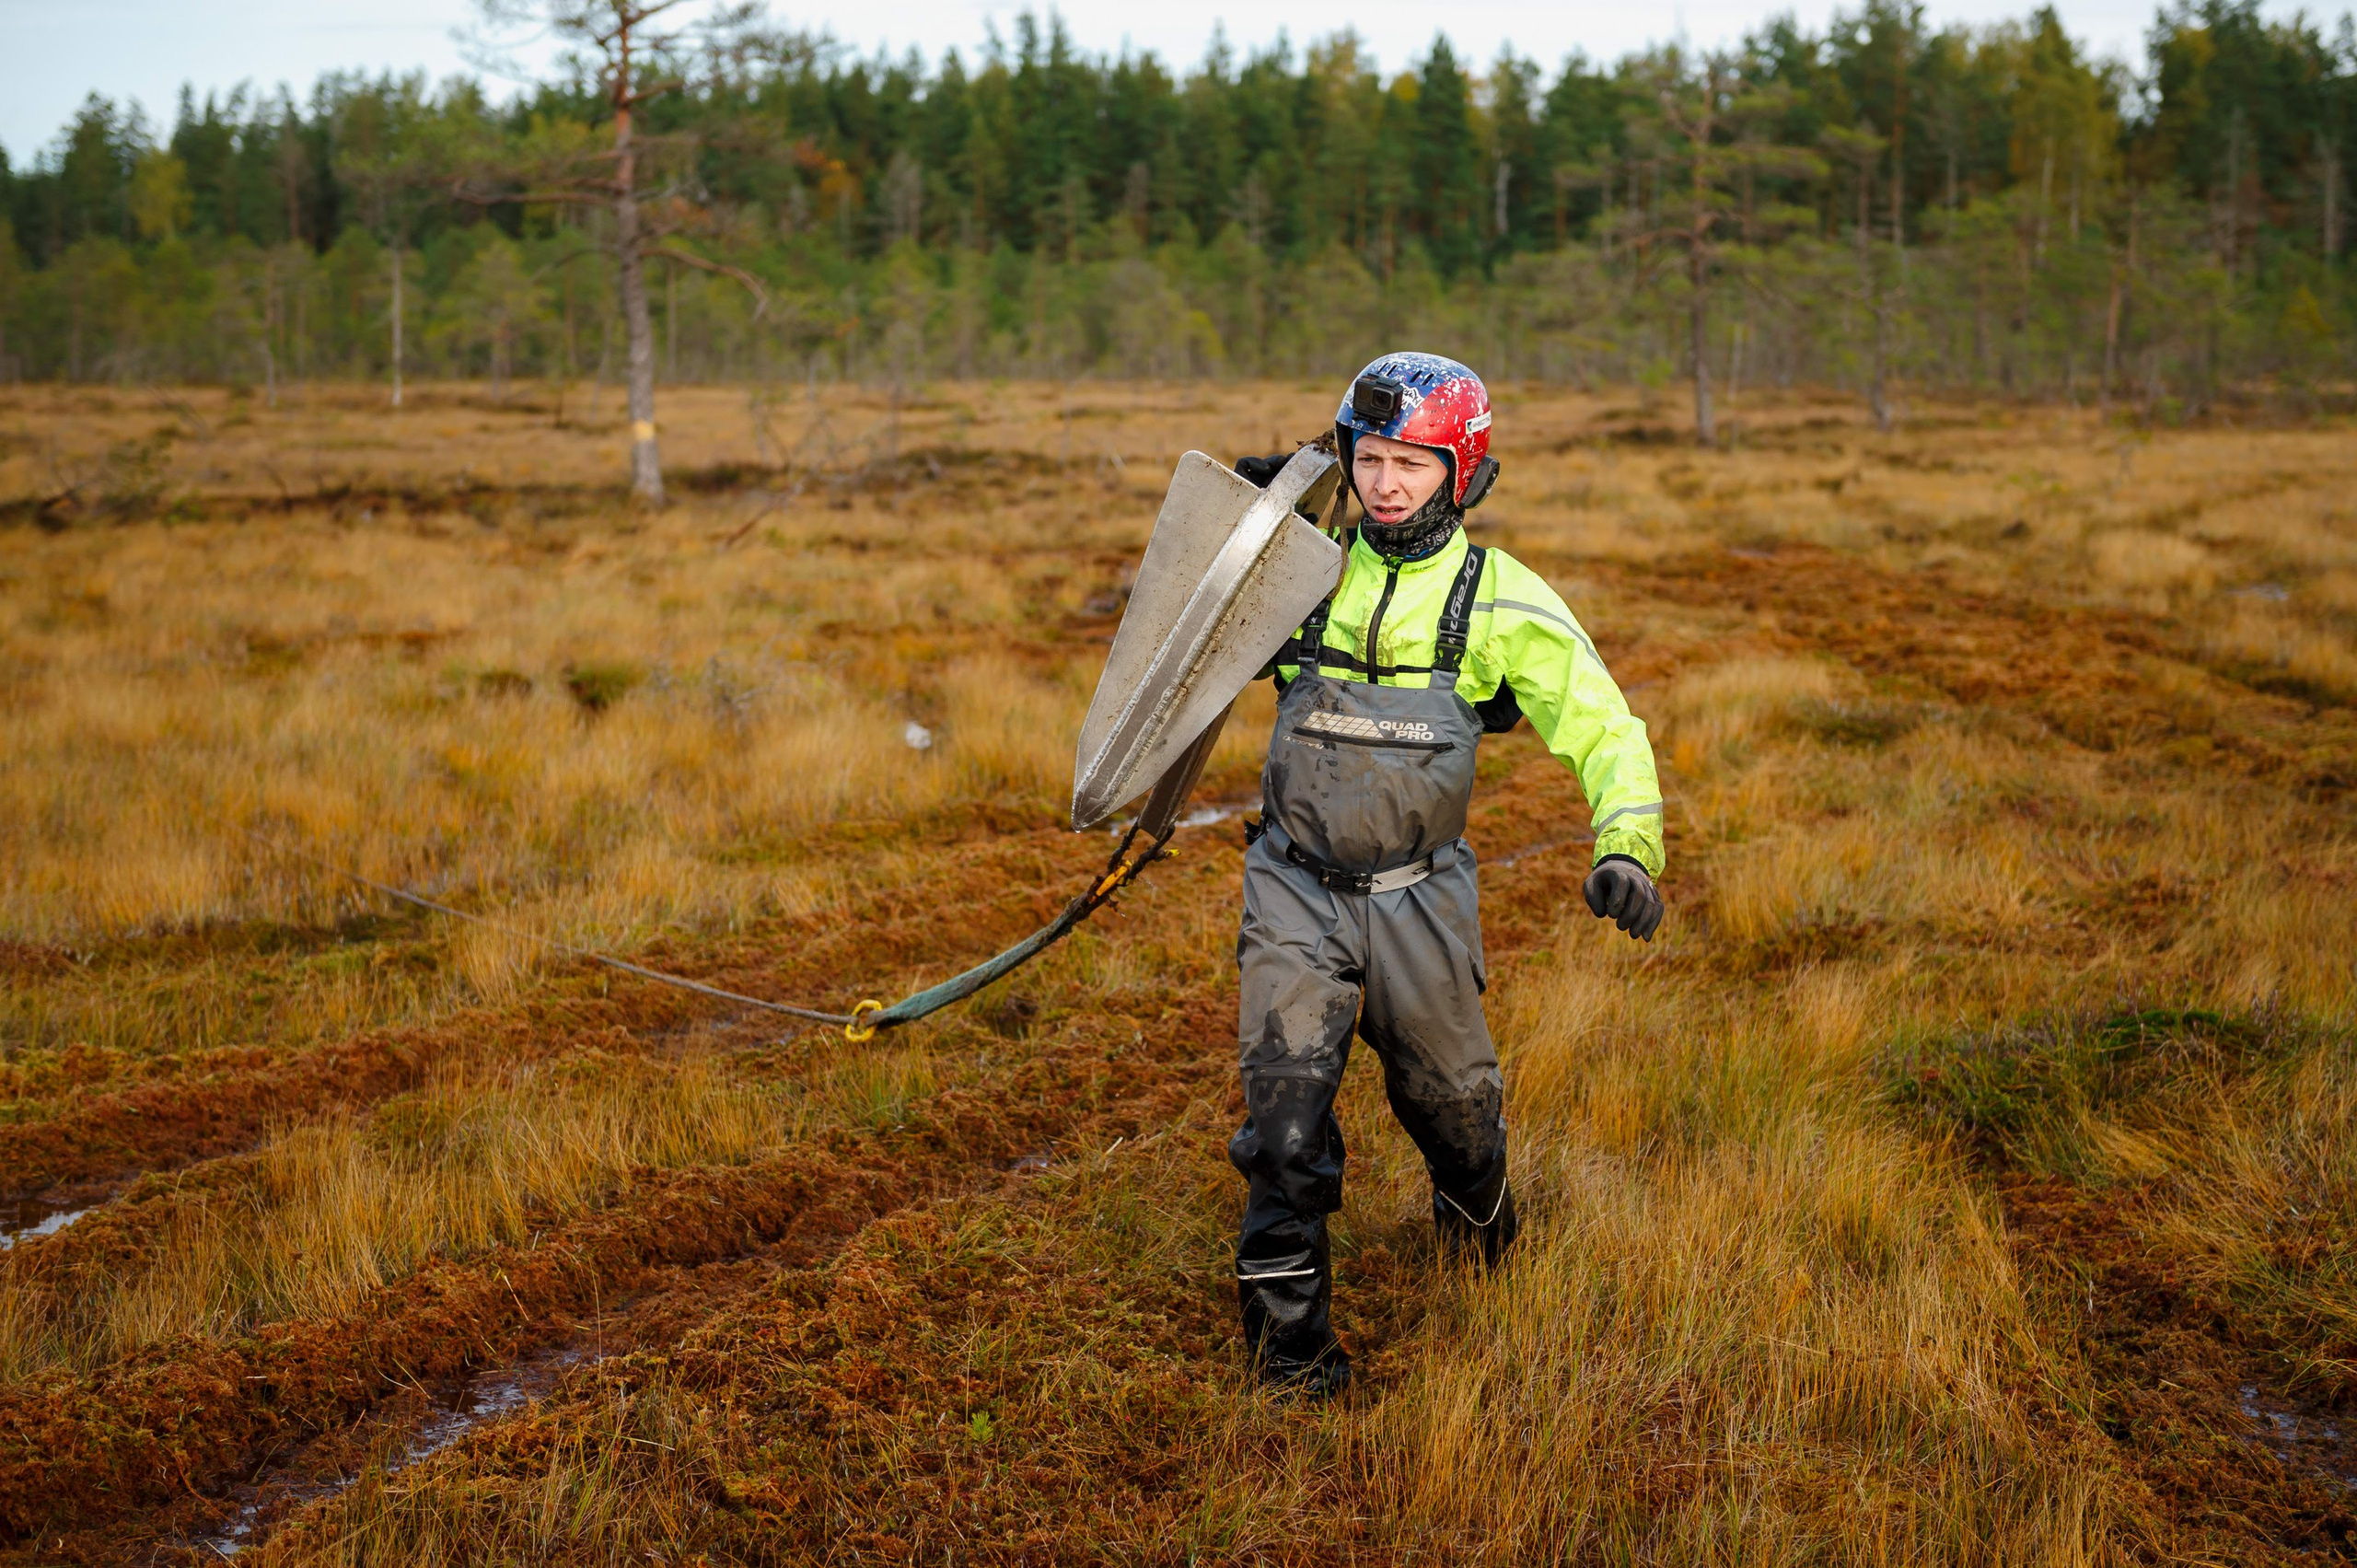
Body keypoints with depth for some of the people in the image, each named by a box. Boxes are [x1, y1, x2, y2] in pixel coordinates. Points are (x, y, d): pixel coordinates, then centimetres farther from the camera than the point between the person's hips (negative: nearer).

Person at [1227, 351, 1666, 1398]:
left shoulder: (1501, 601, -5)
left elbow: (1604, 730, -7)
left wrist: (1625, 849, -25)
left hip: (1417, 898, 0)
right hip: (1296, 889, 1)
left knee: (1448, 1095, 16)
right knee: (1285, 1106, -10)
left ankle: (1475, 1209, 51)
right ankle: (1289, 1336, 3)